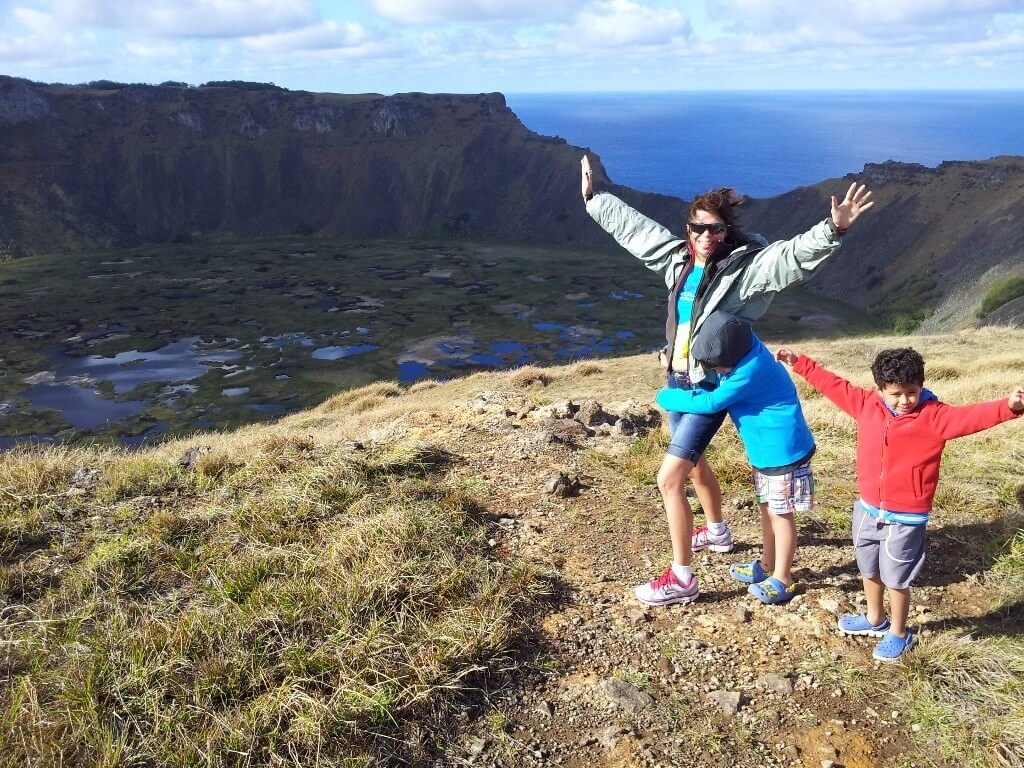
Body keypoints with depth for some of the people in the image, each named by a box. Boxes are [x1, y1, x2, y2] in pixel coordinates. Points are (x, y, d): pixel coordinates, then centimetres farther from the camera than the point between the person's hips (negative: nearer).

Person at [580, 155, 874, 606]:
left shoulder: (746, 266, -15)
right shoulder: (677, 258, 2)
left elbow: (795, 255, -28)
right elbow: (631, 225, 14)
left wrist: (833, 229, -45)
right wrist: (593, 198, 21)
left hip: (711, 387, -8)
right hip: (678, 380, 8)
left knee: (669, 479, -10)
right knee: (694, 463, 26)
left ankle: (682, 578, 3)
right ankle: (717, 531, 52)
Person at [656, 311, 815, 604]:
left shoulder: (750, 370, -31)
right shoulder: (741, 348, -4)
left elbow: (710, 403, -24)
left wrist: (666, 397, -12)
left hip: (783, 449, -9)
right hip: (766, 448, 9)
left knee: (780, 513, 3)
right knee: (767, 508, 20)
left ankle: (783, 580, 17)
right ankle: (767, 565, 36)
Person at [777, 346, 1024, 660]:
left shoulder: (934, 416, -17)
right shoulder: (866, 403, -4)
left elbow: (970, 416, -33)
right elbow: (834, 385, 6)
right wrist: (800, 363, 9)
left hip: (906, 518, -5)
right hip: (867, 510, 5)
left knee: (896, 578, 8)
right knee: (869, 570, 23)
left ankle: (899, 634, 31)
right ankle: (875, 619, 47)